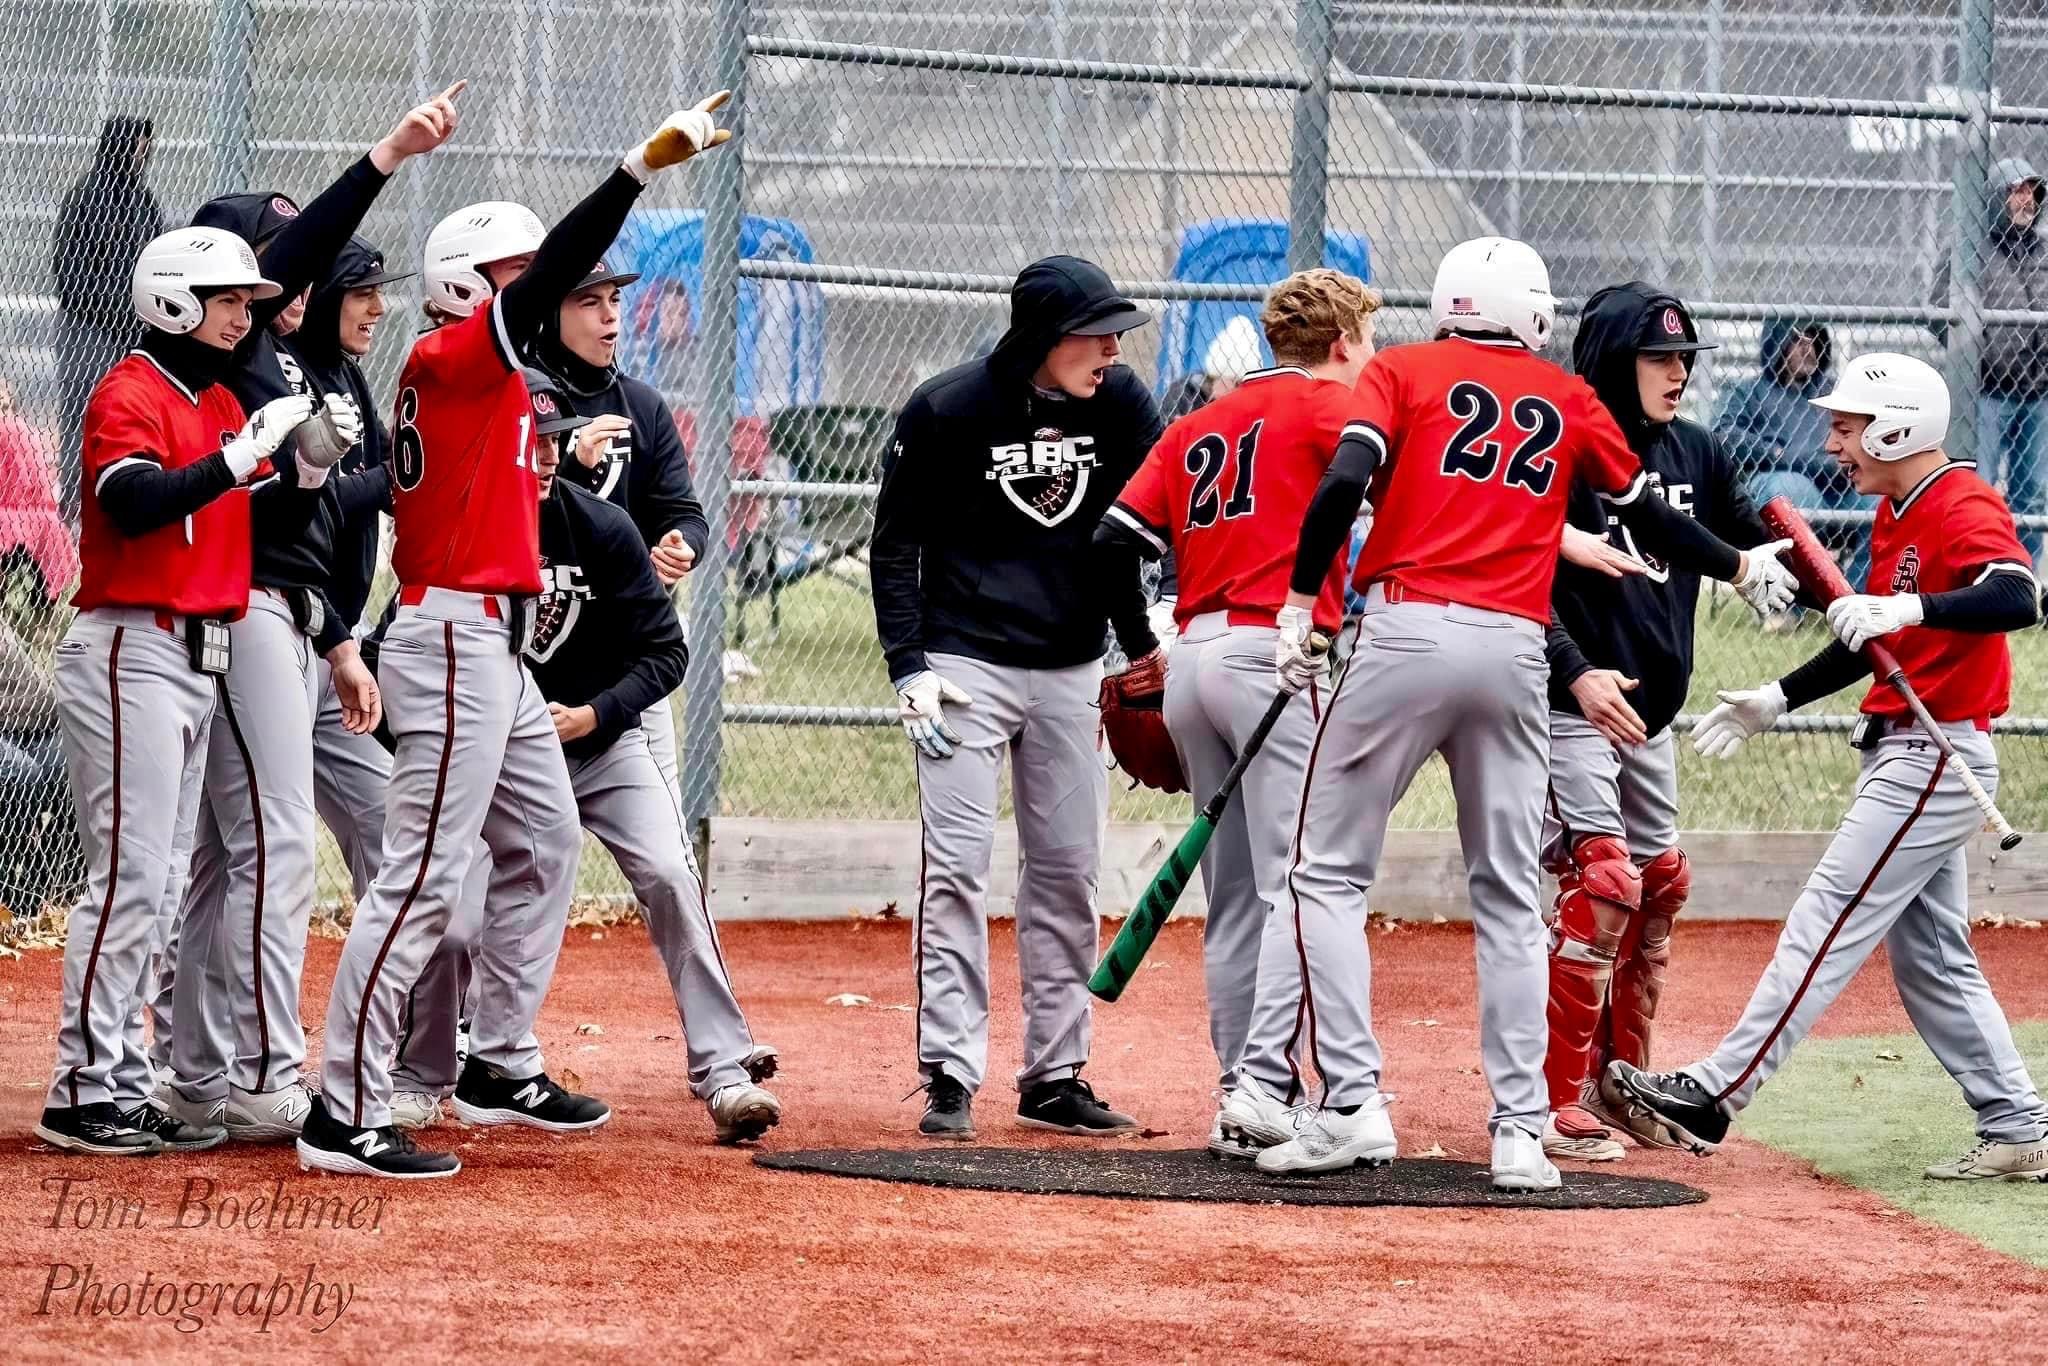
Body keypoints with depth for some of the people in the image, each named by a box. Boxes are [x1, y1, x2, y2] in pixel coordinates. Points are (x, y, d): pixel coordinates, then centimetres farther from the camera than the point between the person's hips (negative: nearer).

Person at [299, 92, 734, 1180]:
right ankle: (346, 1117, -14)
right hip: (457, 640, -11)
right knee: (424, 876, -12)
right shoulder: (451, 357, -13)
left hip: (494, 649, 11)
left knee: (547, 843, 21)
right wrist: (645, 163, -27)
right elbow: (552, 275, -24)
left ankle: (501, 1069, 31)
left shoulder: (485, 376, 16)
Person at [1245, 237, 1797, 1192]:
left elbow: (1344, 481, -9)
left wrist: (1300, 602, -4)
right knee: (1508, 898, 10)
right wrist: (1741, 569, 40)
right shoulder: (1571, 402, 15)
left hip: (1406, 636, -3)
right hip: (1514, 654, 3)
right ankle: (1520, 1132, 5)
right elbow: (1651, 520, 23)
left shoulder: (1403, 372, 7)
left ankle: (1351, 1104, -7)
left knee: (1329, 872, 4)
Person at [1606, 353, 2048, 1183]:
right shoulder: (1898, 514, 13)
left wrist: (1909, 607, -48)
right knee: (1929, 961, 12)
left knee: (1824, 929, -10)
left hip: (1934, 760, -10)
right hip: (1904, 756, 10)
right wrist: (1778, 701, 20)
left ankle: (1712, 1099, -11)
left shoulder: (1964, 508, -17)